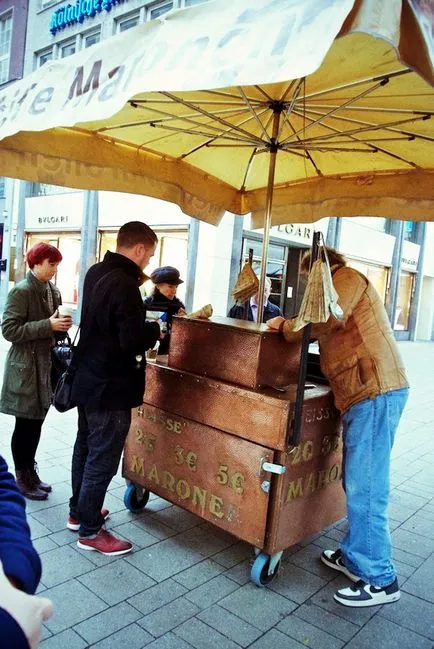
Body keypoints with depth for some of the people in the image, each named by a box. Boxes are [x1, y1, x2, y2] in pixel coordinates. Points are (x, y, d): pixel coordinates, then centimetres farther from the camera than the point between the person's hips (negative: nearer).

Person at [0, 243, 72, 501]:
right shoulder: (21, 291, -14)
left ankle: (31, 473, 29)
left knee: (36, 423, 16)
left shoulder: (53, 291, 9)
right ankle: (22, 479, 19)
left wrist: (61, 325, 0)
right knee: (25, 425, 4)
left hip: (46, 364, 8)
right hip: (26, 366, -7)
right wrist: (48, 325, -24)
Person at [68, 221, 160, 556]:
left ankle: (78, 512, 38)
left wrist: (136, 283, 9)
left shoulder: (97, 272, 5)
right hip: (111, 386, -10)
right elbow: (132, 339, -29)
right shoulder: (124, 285, -24)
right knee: (103, 459, 4)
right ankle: (90, 531, 19)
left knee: (85, 447, 21)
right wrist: (155, 330, -9)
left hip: (89, 378, 10)